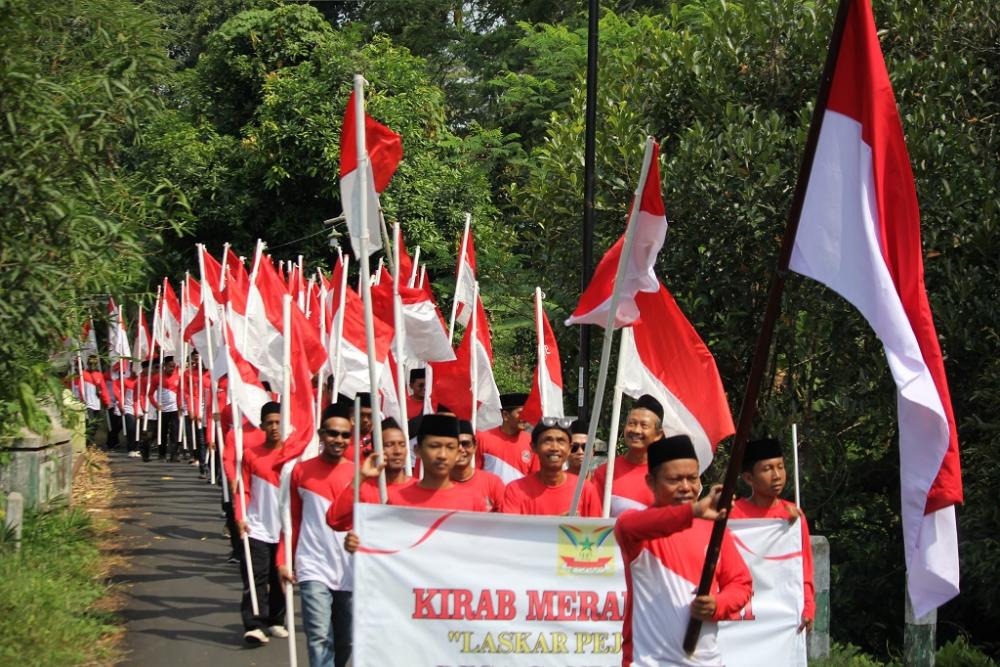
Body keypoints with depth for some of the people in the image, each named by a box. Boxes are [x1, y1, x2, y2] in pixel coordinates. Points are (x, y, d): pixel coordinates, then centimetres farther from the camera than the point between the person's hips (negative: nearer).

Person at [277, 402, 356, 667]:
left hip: (352, 570, 2)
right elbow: (293, 519, 7)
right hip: (313, 568, -2)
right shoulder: (301, 471, 2)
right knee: (320, 638, -14)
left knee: (345, 642, 13)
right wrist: (283, 559, 2)